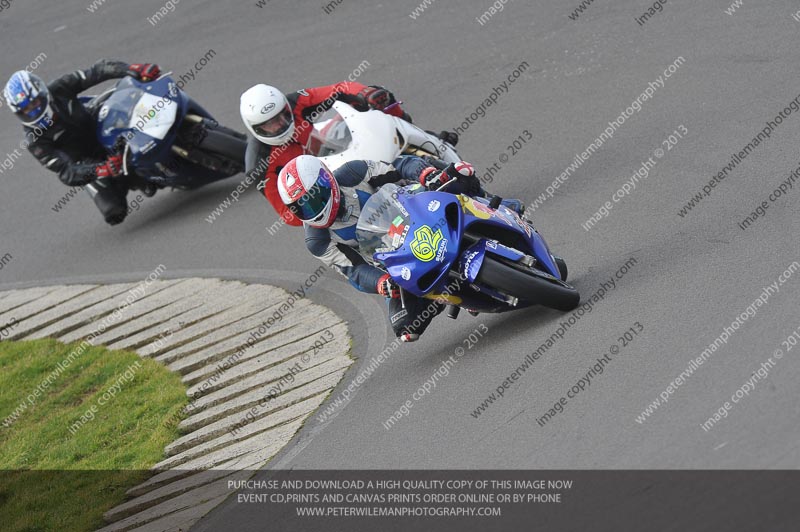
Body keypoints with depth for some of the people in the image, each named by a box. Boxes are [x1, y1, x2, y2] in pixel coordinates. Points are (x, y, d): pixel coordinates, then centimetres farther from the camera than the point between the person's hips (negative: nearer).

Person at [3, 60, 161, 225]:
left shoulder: (59, 90, -20)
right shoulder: (36, 141, -26)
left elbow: (98, 71, -19)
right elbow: (66, 173, -32)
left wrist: (135, 70, -35)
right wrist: (100, 170, -49)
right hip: (87, 164, -3)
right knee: (114, 213, -16)